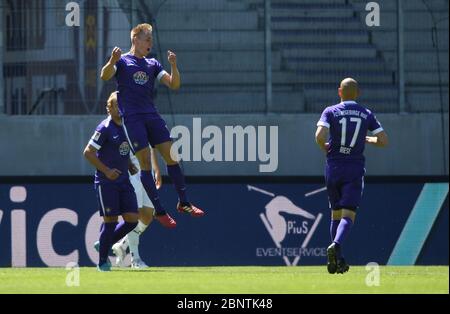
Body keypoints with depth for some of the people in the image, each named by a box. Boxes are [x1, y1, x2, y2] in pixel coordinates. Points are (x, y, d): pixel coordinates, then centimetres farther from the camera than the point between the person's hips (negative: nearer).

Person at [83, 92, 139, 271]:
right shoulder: (104, 128, -12)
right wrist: (106, 171, -16)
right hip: (106, 182, -7)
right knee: (110, 221, -6)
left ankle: (103, 245, 20)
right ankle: (102, 262, 9)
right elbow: (88, 152, -13)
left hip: (124, 181, 7)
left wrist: (129, 165, 9)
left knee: (132, 220, -2)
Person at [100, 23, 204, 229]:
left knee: (171, 155, -2)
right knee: (145, 163, -9)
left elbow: (174, 85, 8)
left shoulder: (152, 65, 16)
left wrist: (173, 66, -9)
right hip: (132, 117, -5)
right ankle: (159, 211, -5)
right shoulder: (122, 61, 3)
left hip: (152, 115, 5)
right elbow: (105, 76, -15)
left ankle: (183, 203, 7)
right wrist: (112, 61, -34)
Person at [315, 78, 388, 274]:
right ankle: (336, 245, -34)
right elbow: (383, 141, 2)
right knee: (348, 215, -7)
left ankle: (337, 259, 13)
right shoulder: (366, 114, 4)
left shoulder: (331, 112, -1)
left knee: (335, 214, 15)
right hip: (355, 170, -1)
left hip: (333, 169, 1)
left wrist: (325, 147, 4)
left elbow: (320, 136, -17)